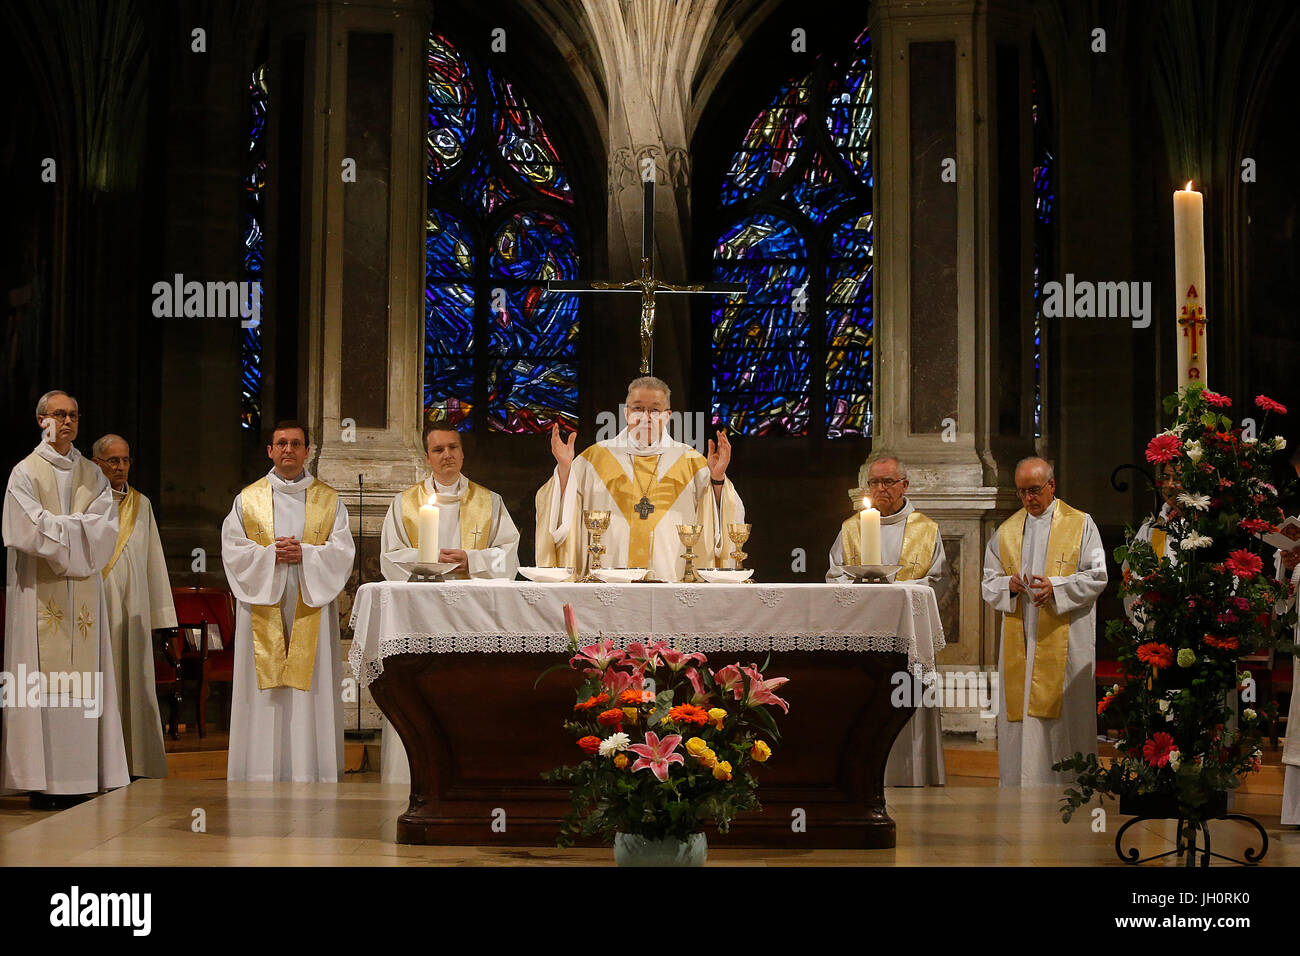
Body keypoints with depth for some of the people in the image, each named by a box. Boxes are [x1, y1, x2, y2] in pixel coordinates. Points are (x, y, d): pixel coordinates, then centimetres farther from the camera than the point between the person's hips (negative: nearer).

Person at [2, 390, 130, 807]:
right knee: (42, 684, -7)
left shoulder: (93, 475, 16)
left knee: (82, 685, 0)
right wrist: (79, 528, -4)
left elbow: (106, 527, 2)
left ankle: (79, 779, 1)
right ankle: (43, 782, -6)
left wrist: (57, 526, -6)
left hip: (83, 589, 4)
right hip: (38, 589, -4)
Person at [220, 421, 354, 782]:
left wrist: (304, 554, -14)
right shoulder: (248, 499, 11)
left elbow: (342, 551, 1)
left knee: (312, 693, -3)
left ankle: (311, 771, -1)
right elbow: (232, 551, 2)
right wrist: (270, 554, -13)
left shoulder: (329, 501, 10)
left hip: (311, 607, 0)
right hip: (262, 606, 0)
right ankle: (261, 775, 1)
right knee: (264, 694, -2)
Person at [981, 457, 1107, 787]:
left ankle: (1066, 783, 0)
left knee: (1062, 714, -5)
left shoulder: (1080, 524, 5)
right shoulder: (1007, 531, 15)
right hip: (1019, 640, 4)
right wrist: (1008, 585, -9)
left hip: (1064, 639, -3)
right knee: (1018, 712, 1)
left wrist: (1056, 586, -16)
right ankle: (1018, 784, 6)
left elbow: (1097, 576, -2)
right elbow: (988, 582, 13)